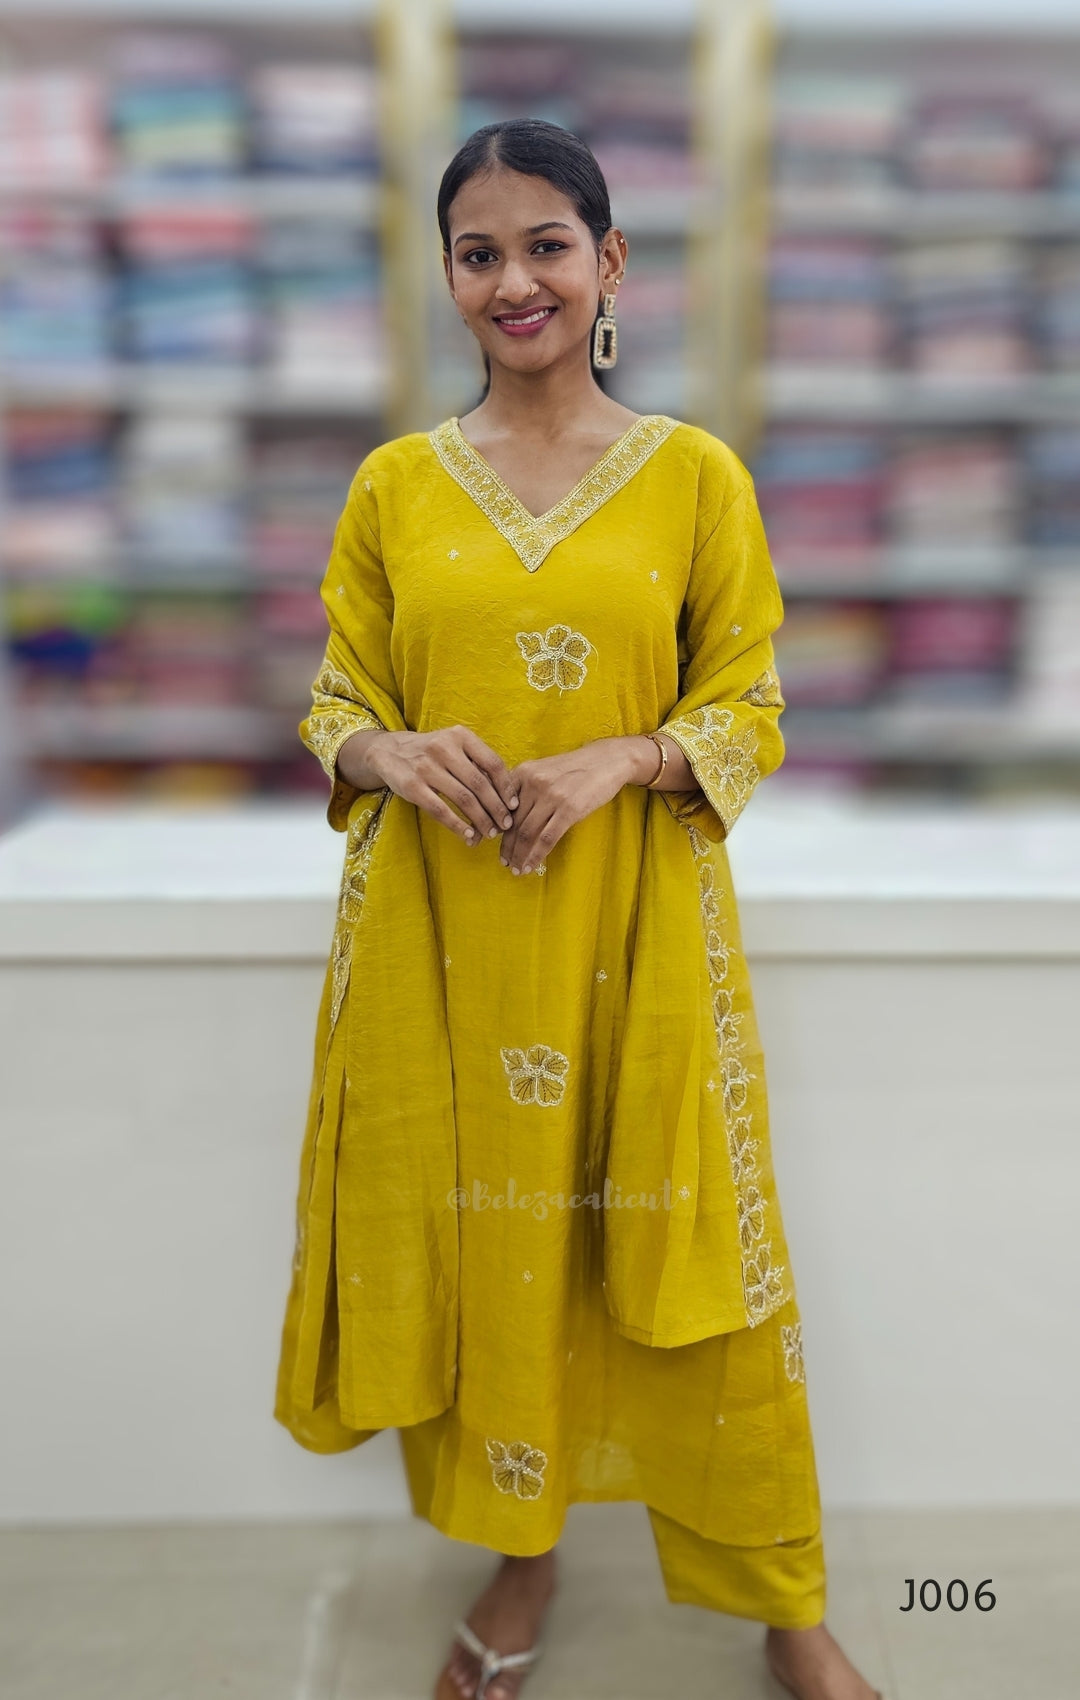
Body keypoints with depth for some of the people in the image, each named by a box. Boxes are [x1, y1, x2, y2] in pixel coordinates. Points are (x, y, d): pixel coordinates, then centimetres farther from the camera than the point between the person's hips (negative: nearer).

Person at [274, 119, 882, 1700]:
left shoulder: (697, 474, 1)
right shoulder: (394, 484, 6)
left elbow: (749, 710, 2)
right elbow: (337, 705, 9)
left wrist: (621, 758, -16)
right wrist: (395, 753, -13)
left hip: (637, 932, -1)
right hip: (442, 942, 2)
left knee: (682, 1248, 6)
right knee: (478, 1240, 11)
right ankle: (519, 1557, 38)